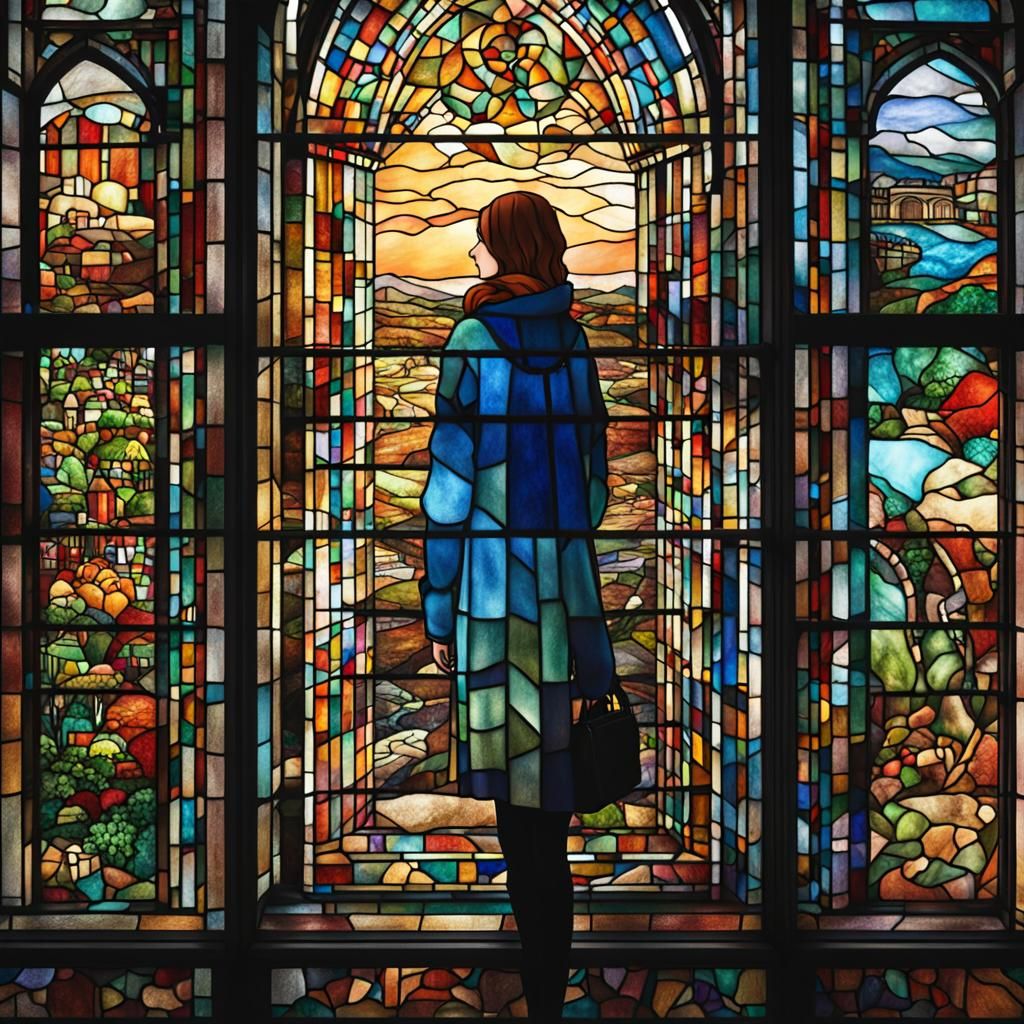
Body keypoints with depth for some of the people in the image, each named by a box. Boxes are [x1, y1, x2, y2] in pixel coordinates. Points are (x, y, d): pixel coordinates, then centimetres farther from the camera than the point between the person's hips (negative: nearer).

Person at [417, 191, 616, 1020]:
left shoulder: (475, 340, -8)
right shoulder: (574, 338, 8)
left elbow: (450, 483, -9)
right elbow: (595, 468, 11)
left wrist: (438, 610, -3)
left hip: (497, 579, -5)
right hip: (569, 579, 5)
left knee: (518, 794, 2)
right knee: (557, 766, 16)